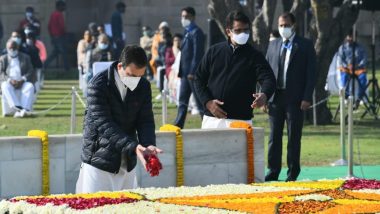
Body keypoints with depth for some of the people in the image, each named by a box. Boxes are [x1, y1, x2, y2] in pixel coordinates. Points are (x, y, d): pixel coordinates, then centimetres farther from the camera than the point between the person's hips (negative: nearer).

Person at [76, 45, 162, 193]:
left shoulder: (143, 87, 1)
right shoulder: (99, 85, -15)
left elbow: (145, 121, 1)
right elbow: (103, 124, -22)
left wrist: (149, 145, -22)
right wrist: (133, 147, -33)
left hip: (127, 164, 5)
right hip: (99, 163, -5)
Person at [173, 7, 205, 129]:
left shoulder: (196, 32, -11)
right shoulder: (187, 32, 16)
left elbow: (197, 53, -18)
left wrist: (192, 72, -21)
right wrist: (181, 71, 13)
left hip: (193, 72, -9)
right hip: (186, 73, 9)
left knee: (199, 100, -4)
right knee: (183, 100, 10)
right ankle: (178, 126, 12)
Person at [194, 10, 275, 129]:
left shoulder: (254, 56, 2)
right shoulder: (214, 51, 8)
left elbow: (269, 79, -10)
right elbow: (199, 78, 12)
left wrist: (264, 95, -33)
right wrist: (207, 102, -4)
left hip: (241, 120, -2)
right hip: (212, 118, 2)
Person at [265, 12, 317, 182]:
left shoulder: (305, 45, 1)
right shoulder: (273, 45, 12)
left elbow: (311, 73, -3)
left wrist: (307, 98, -10)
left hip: (295, 98, -3)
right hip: (275, 97, 3)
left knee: (294, 137, 1)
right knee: (274, 136, 5)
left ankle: (293, 173, 5)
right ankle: (273, 171, 9)